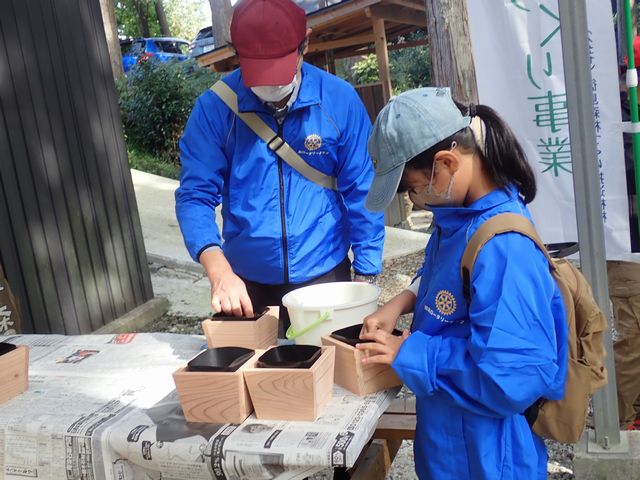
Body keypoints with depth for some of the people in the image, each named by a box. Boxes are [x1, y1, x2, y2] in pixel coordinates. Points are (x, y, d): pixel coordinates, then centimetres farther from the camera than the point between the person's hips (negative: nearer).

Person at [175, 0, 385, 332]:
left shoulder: (339, 100, -10)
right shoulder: (214, 107, -10)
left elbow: (361, 193, -5)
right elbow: (196, 195, -11)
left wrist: (366, 277, -6)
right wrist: (219, 271, -26)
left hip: (324, 276, 0)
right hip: (247, 283, 1)